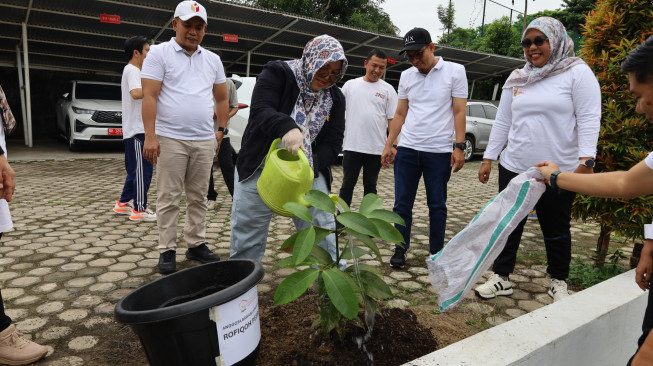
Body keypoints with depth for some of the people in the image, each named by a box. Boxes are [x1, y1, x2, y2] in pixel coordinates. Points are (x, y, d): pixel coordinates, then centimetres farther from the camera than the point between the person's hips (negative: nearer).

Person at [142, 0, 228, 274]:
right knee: (169, 198, 1)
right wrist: (150, 136, -15)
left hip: (204, 141, 4)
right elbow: (149, 96, -7)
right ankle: (167, 250, 11)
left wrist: (222, 129, 11)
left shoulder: (212, 59, 15)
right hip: (170, 139, -4)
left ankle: (196, 244, 21)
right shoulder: (159, 53, 1)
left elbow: (221, 98, 20)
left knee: (198, 197, 10)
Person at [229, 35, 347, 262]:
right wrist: (286, 127, -43)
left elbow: (333, 143, 0)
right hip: (260, 169, -2)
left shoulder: (335, 98, 5)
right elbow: (260, 111, -21)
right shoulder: (278, 73, -6)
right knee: (247, 234, 7)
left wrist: (312, 165, -20)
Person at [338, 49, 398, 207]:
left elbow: (393, 120, 1)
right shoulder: (350, 85, 7)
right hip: (351, 146, 1)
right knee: (348, 184, 6)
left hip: (376, 148, 0)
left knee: (370, 186, 11)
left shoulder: (388, 90, 4)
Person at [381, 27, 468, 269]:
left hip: (439, 151, -2)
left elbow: (459, 112, -2)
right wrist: (388, 145, 7)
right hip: (407, 149, 3)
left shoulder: (455, 71, 1)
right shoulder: (406, 76, 11)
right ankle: (401, 249, 16)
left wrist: (459, 147, -10)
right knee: (402, 203, 4)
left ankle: (436, 251, 21)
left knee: (437, 205, 7)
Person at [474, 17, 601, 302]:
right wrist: (488, 158, 8)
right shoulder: (516, 79, 10)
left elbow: (589, 119, -10)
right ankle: (501, 278, 21)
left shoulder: (577, 73, -3)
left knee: (556, 230, 11)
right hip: (514, 169, 4)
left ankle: (559, 283, 30)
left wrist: (586, 161, -20)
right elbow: (502, 122, 12)